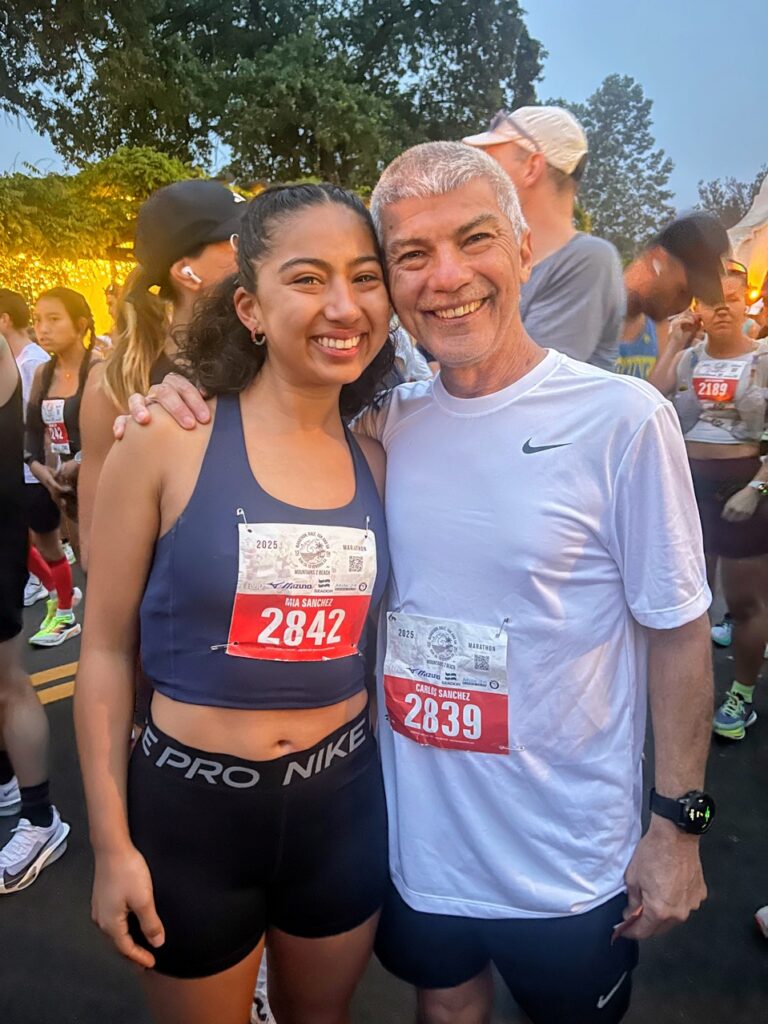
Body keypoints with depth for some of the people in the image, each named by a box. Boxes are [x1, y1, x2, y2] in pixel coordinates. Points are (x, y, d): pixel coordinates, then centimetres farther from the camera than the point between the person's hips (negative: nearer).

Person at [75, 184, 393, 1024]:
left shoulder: (378, 463, -2)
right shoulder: (169, 441, -15)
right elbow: (106, 647, -8)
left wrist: (406, 794, 11)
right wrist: (111, 844, -6)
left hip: (345, 801, 4)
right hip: (191, 806, -3)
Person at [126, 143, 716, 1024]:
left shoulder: (621, 417, -18)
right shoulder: (384, 423, -6)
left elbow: (676, 630, -11)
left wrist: (678, 821, -8)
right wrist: (183, 406, -12)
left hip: (566, 859, -3)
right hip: (416, 835, 4)